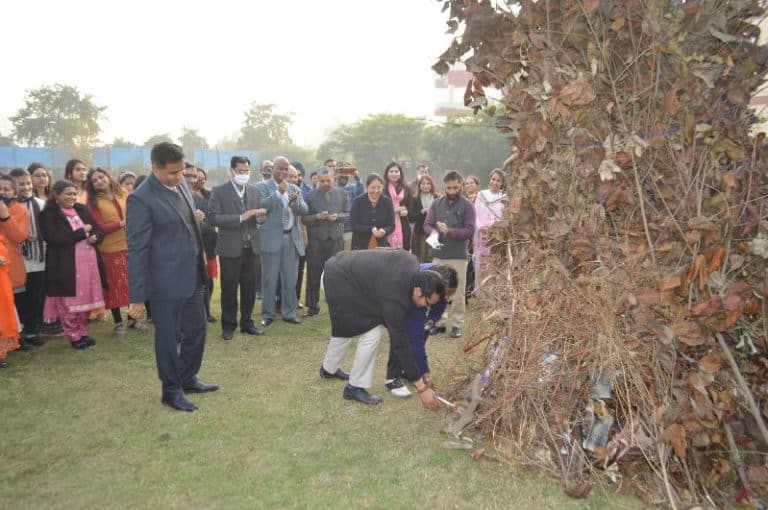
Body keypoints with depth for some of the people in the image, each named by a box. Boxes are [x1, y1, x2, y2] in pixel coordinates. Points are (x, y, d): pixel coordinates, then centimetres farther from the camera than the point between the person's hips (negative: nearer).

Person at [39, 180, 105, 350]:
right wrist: (82, 232, -12)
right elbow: (54, 239, -18)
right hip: (66, 266, -5)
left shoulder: (81, 210, 13)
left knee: (85, 299, 11)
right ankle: (74, 337, 13)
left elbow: (98, 231, 13)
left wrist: (95, 237, -11)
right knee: (69, 303, 1)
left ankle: (83, 333, 23)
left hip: (88, 261, 5)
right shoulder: (48, 214, -5)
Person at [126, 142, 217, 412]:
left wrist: (201, 258, 17)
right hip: (167, 282, -8)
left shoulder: (181, 184, 4)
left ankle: (188, 379, 38)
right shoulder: (141, 199, -19)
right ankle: (171, 390, 26)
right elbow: (137, 249, -17)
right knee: (168, 336, 8)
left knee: (196, 329, 19)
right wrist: (137, 295, -16)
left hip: (193, 276, 8)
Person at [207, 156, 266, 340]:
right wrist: (240, 218, -21)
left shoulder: (254, 190, 10)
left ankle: (247, 323, 24)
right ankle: (228, 325, 20)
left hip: (251, 247, 4)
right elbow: (213, 217, -15)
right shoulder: (219, 191, -5)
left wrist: (260, 214, -10)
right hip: (230, 248, -4)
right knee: (229, 289, 7)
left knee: (250, 288, 11)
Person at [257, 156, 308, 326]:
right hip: (272, 238, -4)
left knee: (290, 279, 8)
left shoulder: (294, 188, 15)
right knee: (269, 279, 2)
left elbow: (304, 211, 4)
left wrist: (294, 201, -16)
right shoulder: (263, 186, 2)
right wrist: (279, 192, -19)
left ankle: (289, 313, 18)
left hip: (292, 238, 4)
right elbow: (261, 206, -14)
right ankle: (267, 314, 12)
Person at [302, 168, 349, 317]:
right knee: (313, 275, 6)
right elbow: (305, 218, -2)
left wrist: (337, 216, -13)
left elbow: (348, 214, 5)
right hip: (316, 240, -1)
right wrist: (318, 217, -19)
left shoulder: (342, 194, 5)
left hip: (336, 239, 1)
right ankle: (312, 307, 17)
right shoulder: (311, 196, -1)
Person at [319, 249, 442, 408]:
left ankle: (329, 369, 46)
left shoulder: (411, 263, -9)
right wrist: (422, 387, -21)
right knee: (372, 333, -10)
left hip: (342, 269, 9)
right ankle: (355, 387, 4)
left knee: (345, 327, 24)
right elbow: (399, 342, -24)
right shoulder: (394, 297, -28)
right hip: (338, 280, -9)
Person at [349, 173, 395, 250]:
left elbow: (391, 225, 1)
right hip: (360, 246, -2)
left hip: (381, 245, 2)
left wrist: (384, 231, -21)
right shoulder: (358, 201, -4)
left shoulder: (387, 202, 1)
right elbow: (354, 225, -9)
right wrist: (371, 229, -23)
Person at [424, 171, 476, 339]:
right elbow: (427, 225, 7)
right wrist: (434, 232, -16)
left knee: (457, 292, 3)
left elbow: (470, 230, -9)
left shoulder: (467, 206, -2)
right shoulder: (436, 203, 8)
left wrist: (449, 231, -21)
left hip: (458, 255, -3)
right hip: (438, 254, 3)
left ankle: (456, 324, 12)